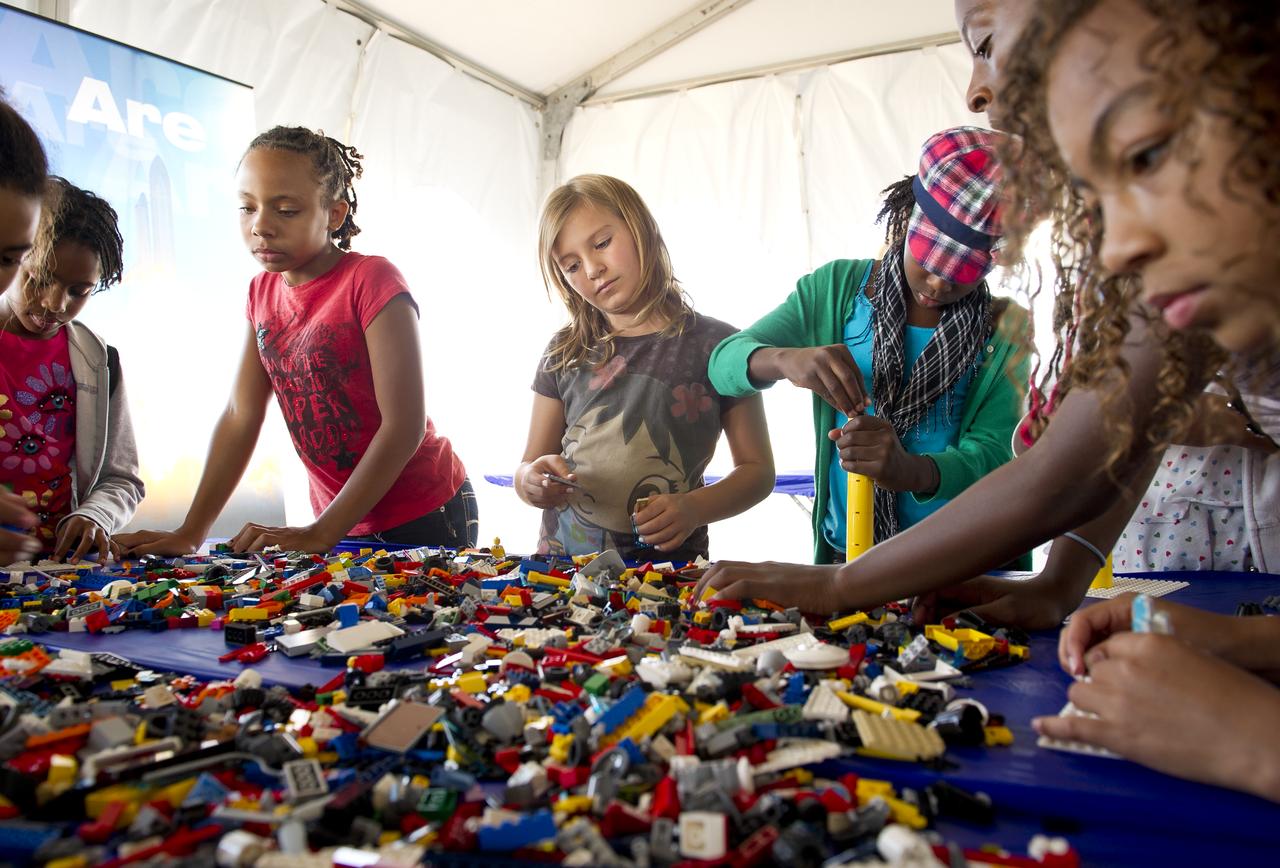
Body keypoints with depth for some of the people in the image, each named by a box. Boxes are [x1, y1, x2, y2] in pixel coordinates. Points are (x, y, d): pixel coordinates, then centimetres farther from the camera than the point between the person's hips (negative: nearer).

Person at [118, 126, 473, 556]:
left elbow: (404, 425, -22)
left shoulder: (371, 280, -18)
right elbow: (241, 418, 3)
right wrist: (190, 533, -5)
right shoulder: (263, 292, 4)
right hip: (342, 526, 6)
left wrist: (320, 533, -21)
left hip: (424, 519, -6)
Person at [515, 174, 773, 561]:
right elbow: (526, 468, 12)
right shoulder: (565, 353, 8)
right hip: (561, 560, 5)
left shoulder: (716, 345, 0)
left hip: (668, 565, -5)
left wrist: (695, 508, -13)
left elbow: (757, 469, 5)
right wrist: (532, 481, -11)